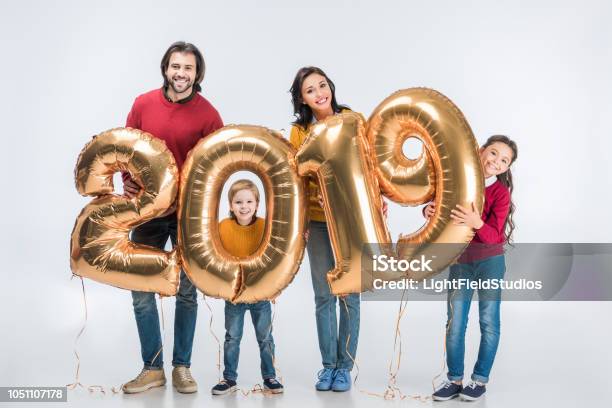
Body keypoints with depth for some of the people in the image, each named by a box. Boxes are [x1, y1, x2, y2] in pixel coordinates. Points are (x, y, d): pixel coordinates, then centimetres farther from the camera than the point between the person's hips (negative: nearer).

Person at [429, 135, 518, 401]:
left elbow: (495, 236, -21)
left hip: (490, 261, -3)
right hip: (459, 260, 3)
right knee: (455, 323, 5)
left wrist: (477, 223, -41)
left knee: (488, 322, 6)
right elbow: (437, 205, 7)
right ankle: (454, 380, 16)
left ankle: (480, 380, 19)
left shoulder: (501, 192, -14)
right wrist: (429, 210, -16)